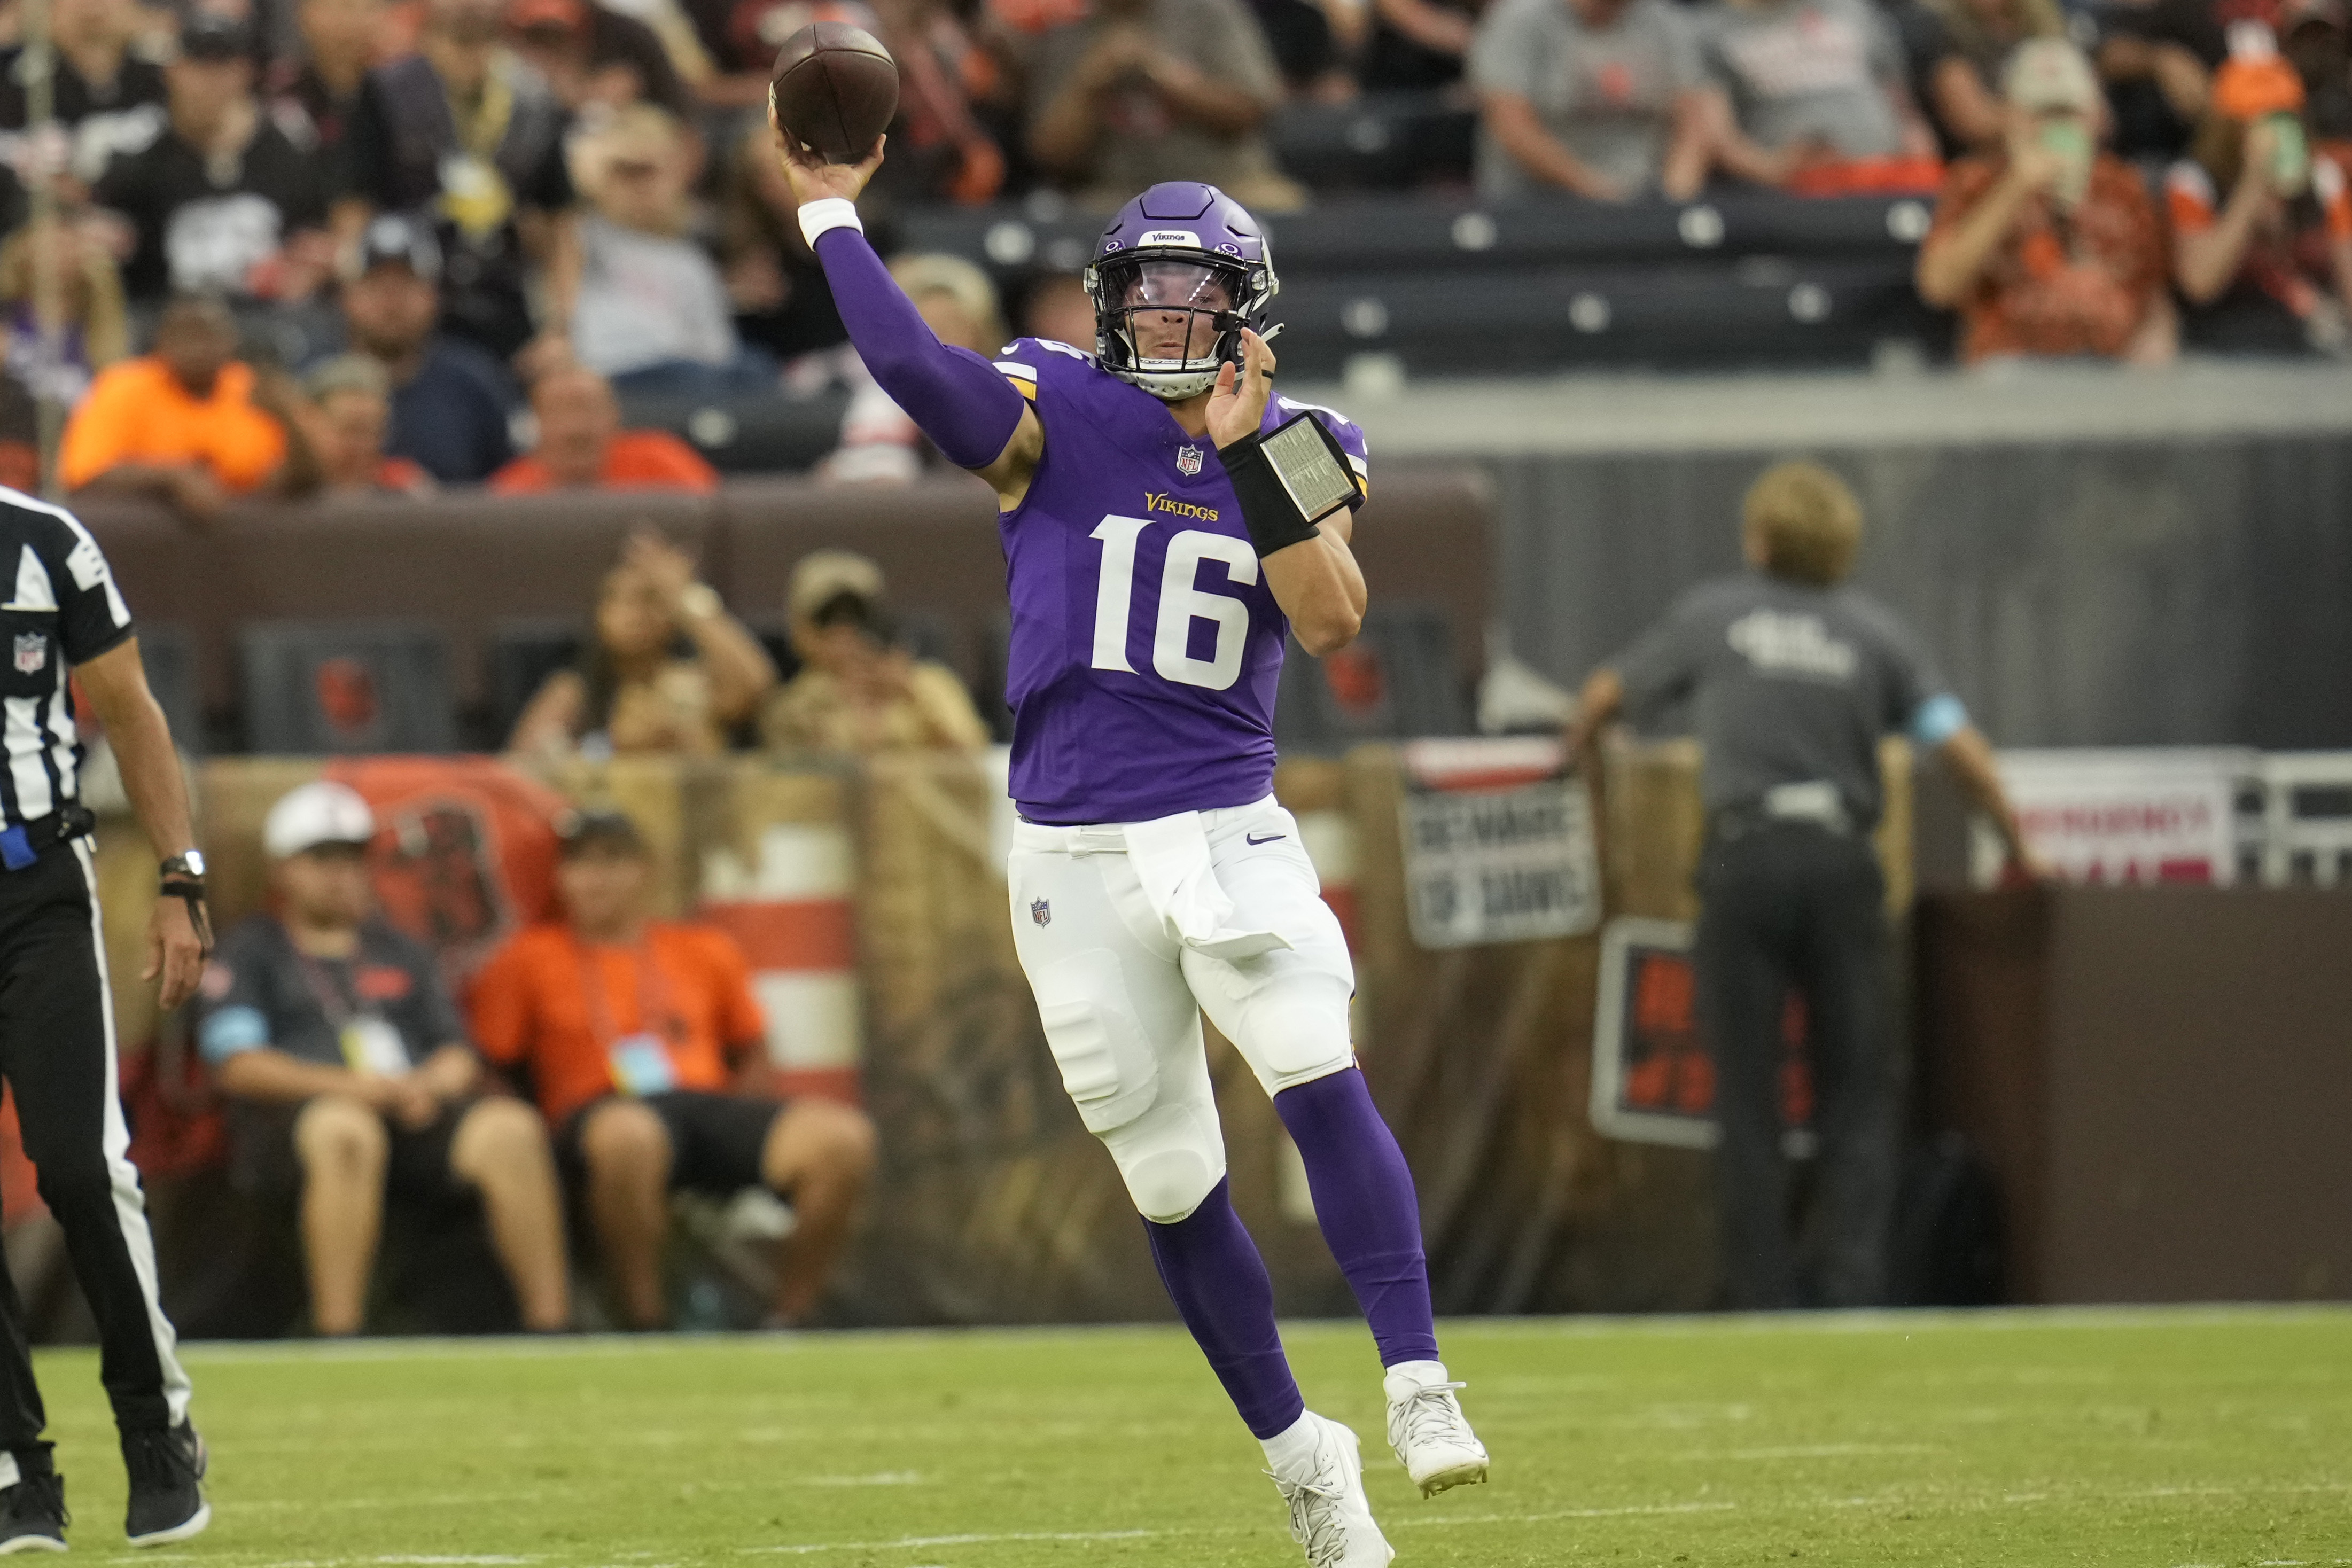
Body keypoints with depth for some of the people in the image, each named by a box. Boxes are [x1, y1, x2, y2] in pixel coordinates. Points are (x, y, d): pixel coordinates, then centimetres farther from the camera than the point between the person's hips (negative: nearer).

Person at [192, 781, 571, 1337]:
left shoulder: (400, 953, 30)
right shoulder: (249, 951, 15)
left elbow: (458, 1055, 22)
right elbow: (237, 1065, -1)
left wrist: (430, 1086, -5)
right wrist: (349, 1085, -14)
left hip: (420, 1117, 4)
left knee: (510, 1128, -26)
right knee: (344, 1129, -41)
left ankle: (551, 1326, -33)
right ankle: (337, 1339, -48)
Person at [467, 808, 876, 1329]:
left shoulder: (706, 952, 22)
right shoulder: (528, 961, 14)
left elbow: (750, 1049, 29)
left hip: (711, 1100, 4)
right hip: (604, 1111, -4)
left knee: (843, 1135, -25)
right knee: (628, 1136, -45)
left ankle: (793, 1316, -13)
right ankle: (644, 1322, -30)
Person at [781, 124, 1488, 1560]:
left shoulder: (1298, 453, 6)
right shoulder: (1051, 421, 1)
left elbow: (1334, 622, -11)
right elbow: (914, 365, -17)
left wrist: (1251, 451, -18)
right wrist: (832, 213, -16)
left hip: (1228, 834, 0)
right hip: (1076, 857, 0)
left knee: (1319, 1077, -24)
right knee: (1174, 1186, 5)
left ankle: (1420, 1388, -26)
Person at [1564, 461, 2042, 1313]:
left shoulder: (1712, 614, 10)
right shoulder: (1872, 629, 9)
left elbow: (1606, 693, 20)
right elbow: (1960, 746, 1)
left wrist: (1572, 754, 41)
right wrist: (2016, 848, 13)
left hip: (1744, 859, -1)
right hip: (1839, 857, 1)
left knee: (1748, 1099, 4)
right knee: (1859, 1092, 6)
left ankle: (1766, 1297, 1)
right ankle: (1854, 1282, -8)